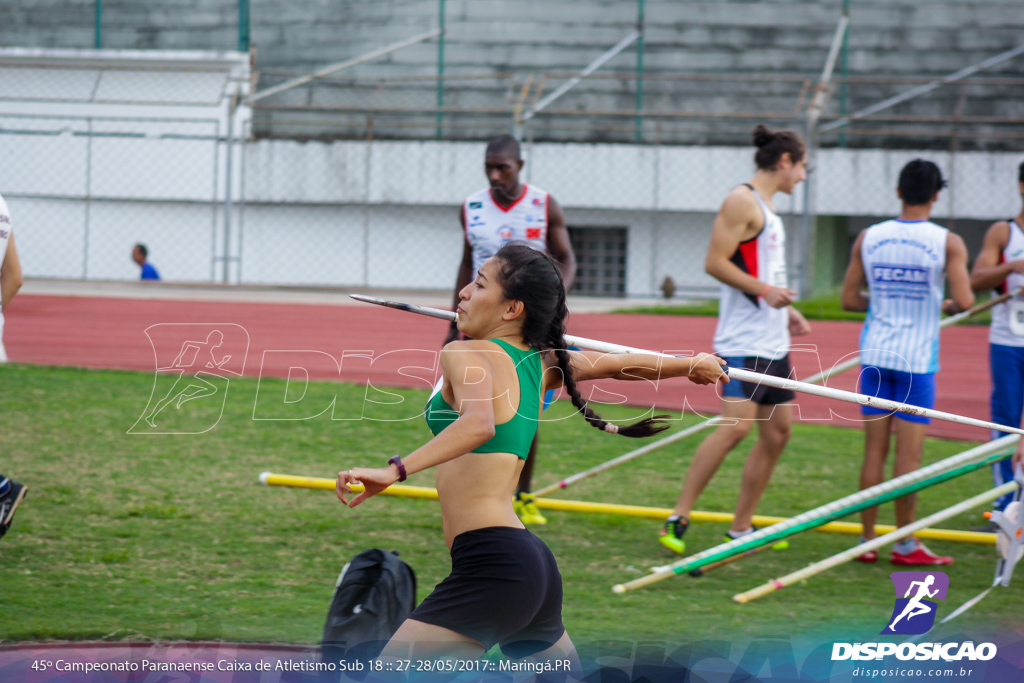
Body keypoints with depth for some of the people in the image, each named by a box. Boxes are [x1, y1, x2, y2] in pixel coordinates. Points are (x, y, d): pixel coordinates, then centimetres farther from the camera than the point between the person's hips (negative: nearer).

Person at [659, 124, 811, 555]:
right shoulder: (742, 201, -10)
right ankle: (678, 518, -13)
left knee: (778, 430, 9)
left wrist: (785, 310, 19)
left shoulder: (766, 207, 19)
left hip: (773, 342, 10)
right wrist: (763, 289, -22)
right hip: (743, 341, -10)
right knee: (736, 425, -18)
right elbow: (715, 262, -17)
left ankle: (741, 527, 16)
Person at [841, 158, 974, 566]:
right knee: (909, 452, 0)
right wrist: (945, 307, 7)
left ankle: (867, 540, 10)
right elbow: (965, 300, -14)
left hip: (875, 354, 3)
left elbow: (849, 300, 5)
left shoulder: (868, 238, 3)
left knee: (874, 451, 7)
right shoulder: (947, 243, -7)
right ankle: (905, 545, 4)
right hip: (917, 358, -3)